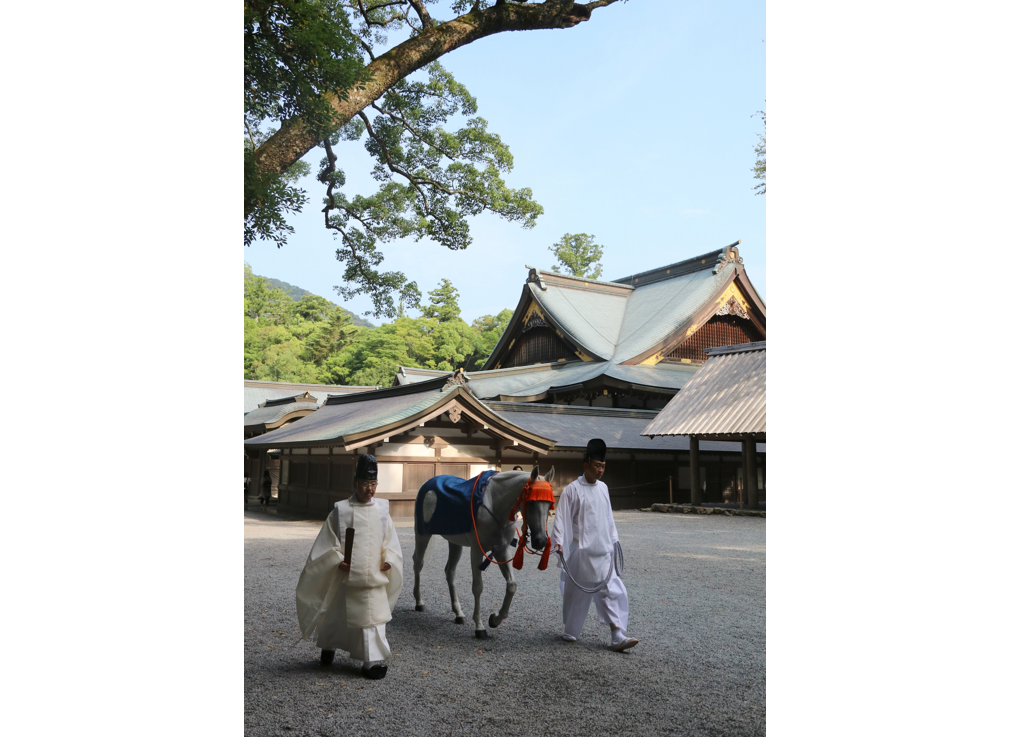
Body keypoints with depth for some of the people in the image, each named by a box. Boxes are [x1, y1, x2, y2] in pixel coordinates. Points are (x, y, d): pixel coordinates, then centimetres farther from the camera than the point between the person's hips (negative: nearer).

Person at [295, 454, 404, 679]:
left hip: (374, 577, 1)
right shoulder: (340, 511, -7)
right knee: (336, 615, 16)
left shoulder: (382, 511, 1)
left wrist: (388, 560, -10)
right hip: (345, 577, -1)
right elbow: (328, 543, -3)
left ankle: (373, 659, 8)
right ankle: (327, 647, 42)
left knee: (373, 616, 0)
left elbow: (390, 541, 5)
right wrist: (338, 560, -16)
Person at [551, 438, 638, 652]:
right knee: (577, 593, 8)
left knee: (612, 591, -2)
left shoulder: (603, 488, 8)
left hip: (603, 551, 5)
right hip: (581, 551, -5)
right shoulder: (572, 490, -10)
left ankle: (617, 636, -2)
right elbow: (562, 517, -11)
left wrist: (614, 539, 20)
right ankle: (570, 631, 27)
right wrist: (558, 541, -20)